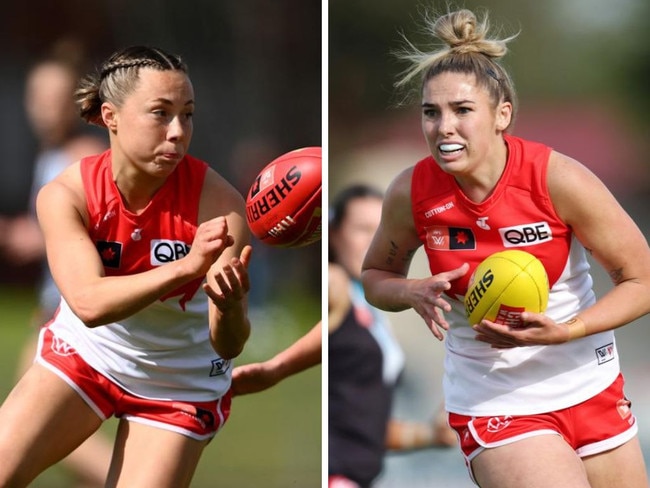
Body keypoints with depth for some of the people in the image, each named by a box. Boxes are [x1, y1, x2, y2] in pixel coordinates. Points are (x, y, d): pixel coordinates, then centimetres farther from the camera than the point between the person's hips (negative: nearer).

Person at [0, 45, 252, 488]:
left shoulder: (220, 204, -26)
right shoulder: (65, 195, -22)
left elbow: (228, 346, -29)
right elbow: (88, 303, -37)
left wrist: (230, 306, -54)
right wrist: (186, 267, -51)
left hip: (178, 383, -1)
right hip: (84, 352, 1)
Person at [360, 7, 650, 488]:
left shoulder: (558, 179, -18)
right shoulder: (411, 192, -12)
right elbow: (375, 276, 7)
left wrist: (566, 332, -26)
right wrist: (414, 293, -16)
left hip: (589, 389, 1)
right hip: (494, 407, -1)